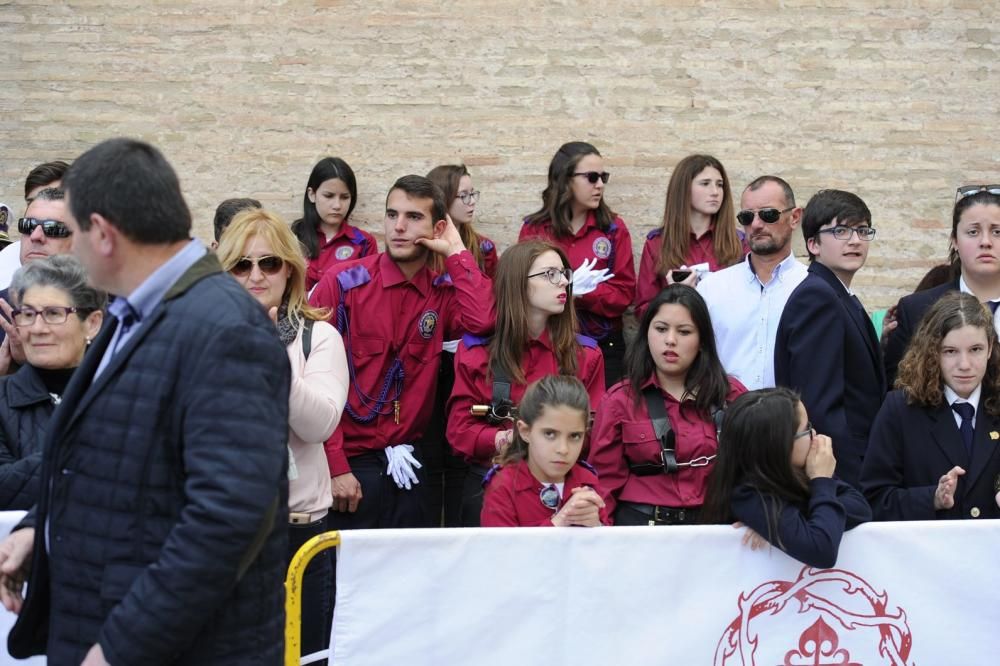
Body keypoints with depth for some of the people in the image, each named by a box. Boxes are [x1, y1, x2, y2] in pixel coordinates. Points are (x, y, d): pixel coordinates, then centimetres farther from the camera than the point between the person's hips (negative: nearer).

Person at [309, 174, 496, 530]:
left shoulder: (444, 293, 3)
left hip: (407, 463, 3)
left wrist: (456, 251, -8)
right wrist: (335, 466, -12)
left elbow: (482, 322, -20)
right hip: (348, 462, -3)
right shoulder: (343, 283, -5)